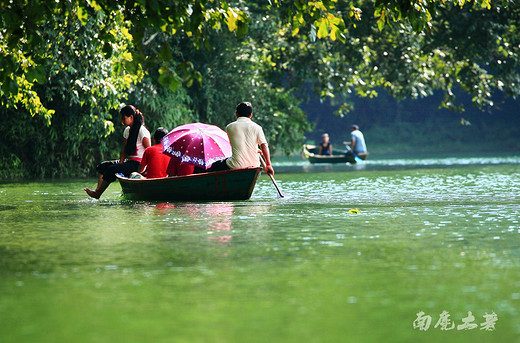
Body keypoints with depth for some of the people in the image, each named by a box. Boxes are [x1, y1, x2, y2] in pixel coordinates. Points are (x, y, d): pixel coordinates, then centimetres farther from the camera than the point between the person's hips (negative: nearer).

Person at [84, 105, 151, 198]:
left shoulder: (142, 131, -12)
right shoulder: (127, 130, 15)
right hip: (129, 161, 10)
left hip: (138, 163, -10)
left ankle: (97, 194, -18)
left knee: (112, 170, -25)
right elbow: (124, 150, 15)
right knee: (103, 166, 0)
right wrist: (120, 163, 0)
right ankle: (97, 190, -15)